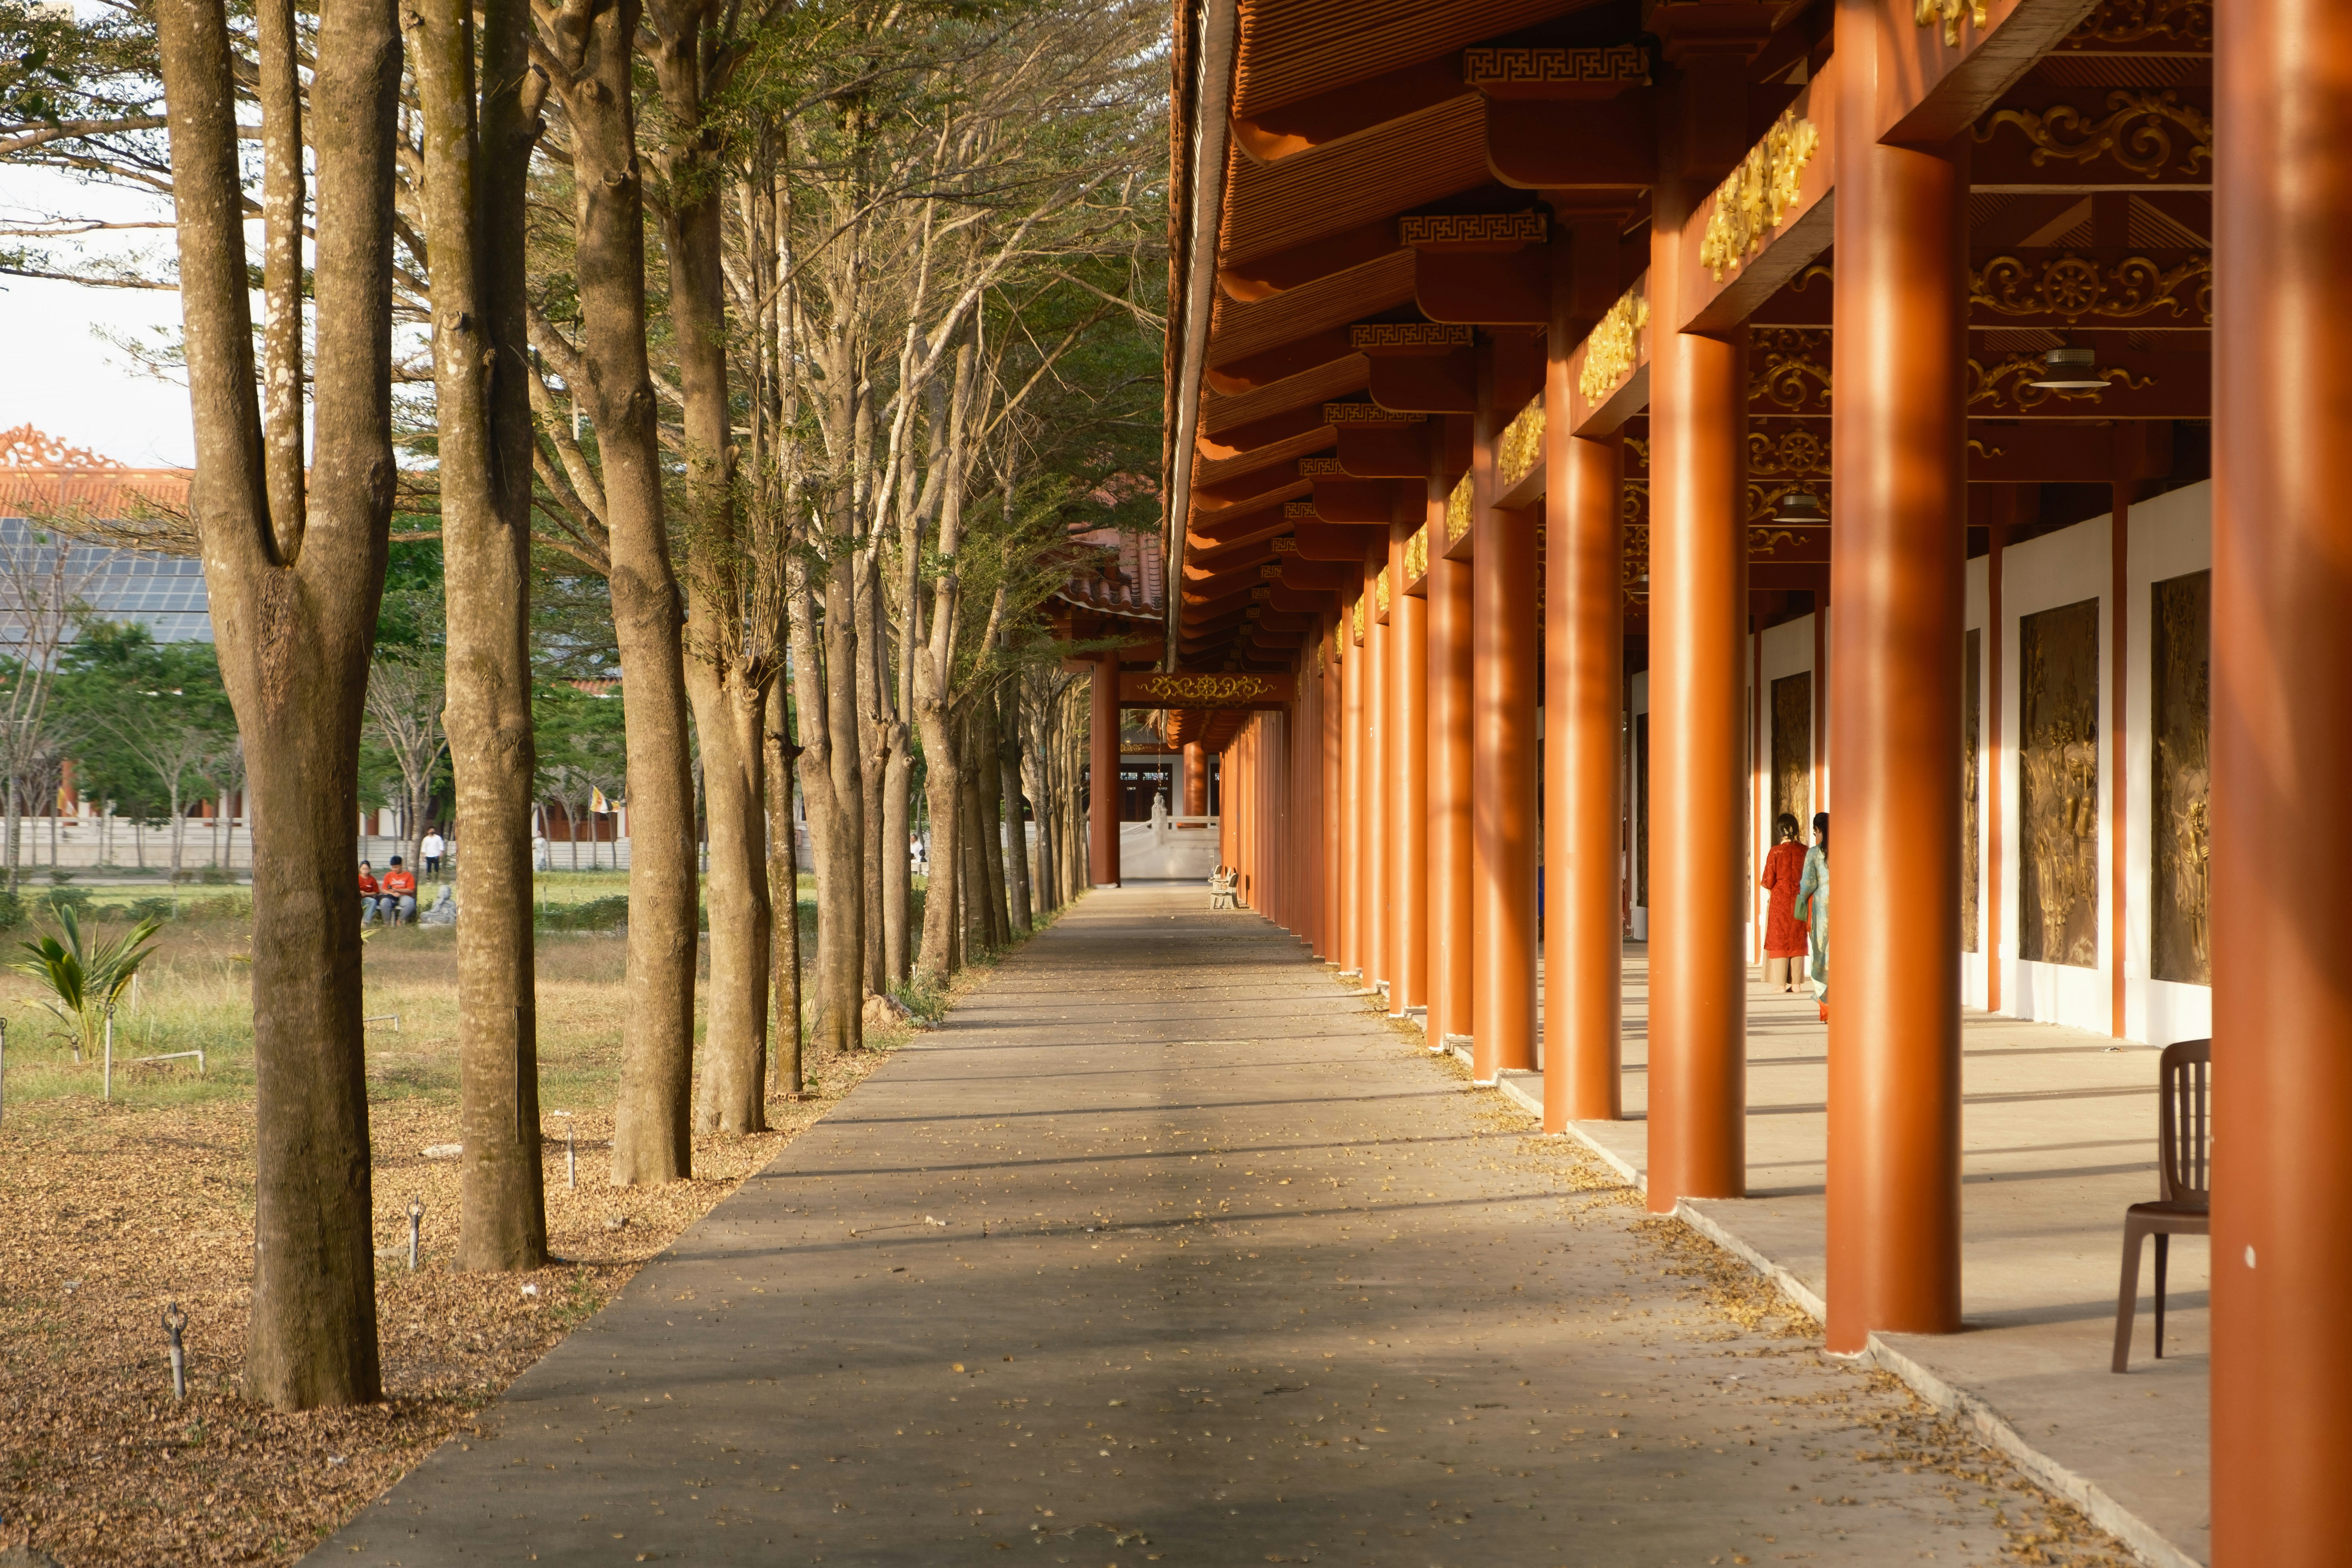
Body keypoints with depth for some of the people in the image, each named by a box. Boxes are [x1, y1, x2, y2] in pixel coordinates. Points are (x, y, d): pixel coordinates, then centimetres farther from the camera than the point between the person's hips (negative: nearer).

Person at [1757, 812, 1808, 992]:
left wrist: (1761, 882, 13)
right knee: (1797, 940, 10)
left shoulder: (1776, 852, -11)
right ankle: (1796, 983, 9)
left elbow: (1768, 882, -9)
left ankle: (1781, 984, 1)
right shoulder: (1804, 851, -3)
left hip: (1780, 901, -3)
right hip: (1799, 900, 3)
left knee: (1780, 940, 3)